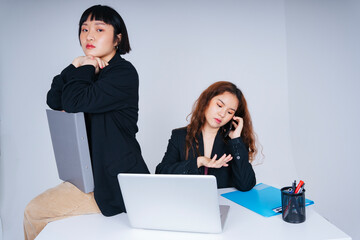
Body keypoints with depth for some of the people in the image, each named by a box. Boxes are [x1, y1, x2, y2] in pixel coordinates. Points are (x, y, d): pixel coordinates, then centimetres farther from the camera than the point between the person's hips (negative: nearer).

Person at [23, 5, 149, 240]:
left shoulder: (123, 73, -16)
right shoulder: (92, 70, 12)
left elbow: (75, 102, -27)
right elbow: (54, 101, 3)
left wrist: (84, 70, -9)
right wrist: (75, 68, -9)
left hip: (117, 183, -9)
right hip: (93, 173, 9)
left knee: (35, 212, -4)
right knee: (34, 210, 19)